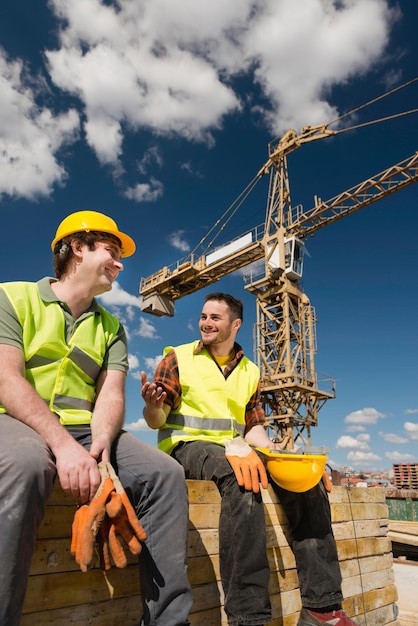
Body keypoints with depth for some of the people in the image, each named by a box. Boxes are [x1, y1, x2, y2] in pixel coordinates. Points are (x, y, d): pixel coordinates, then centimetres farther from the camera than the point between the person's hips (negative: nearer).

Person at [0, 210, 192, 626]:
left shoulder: (111, 327, 15)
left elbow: (111, 394, 2)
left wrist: (98, 447, -21)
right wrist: (65, 446, -27)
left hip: (83, 431, 5)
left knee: (165, 472, -16)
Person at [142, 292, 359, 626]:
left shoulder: (250, 371, 16)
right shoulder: (178, 358, 3)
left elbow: (254, 426, 15)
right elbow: (157, 420, -2)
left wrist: (273, 450, -6)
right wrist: (152, 406, -26)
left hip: (232, 449, 5)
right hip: (188, 445, -5)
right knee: (242, 476, -36)